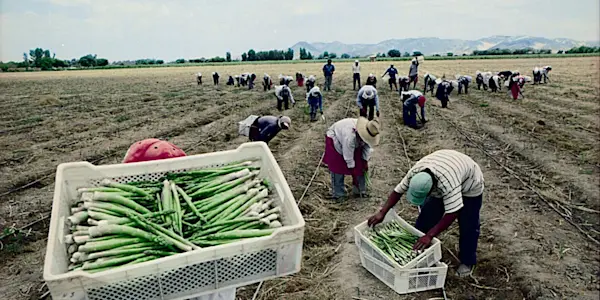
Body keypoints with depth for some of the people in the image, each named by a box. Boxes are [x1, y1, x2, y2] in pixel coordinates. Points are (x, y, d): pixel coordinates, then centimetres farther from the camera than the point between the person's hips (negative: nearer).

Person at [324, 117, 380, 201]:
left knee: (359, 166, 2)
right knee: (338, 168, -11)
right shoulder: (350, 135, -44)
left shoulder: (369, 133, -24)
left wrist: (365, 161, -13)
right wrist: (351, 166, -23)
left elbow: (368, 147, -7)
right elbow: (348, 154, -33)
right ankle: (337, 194, 0)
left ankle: (359, 190, 15)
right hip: (335, 140, -7)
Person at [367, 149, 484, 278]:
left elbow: (451, 214, -44)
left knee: (467, 225, -2)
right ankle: (418, 249, 19)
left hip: (469, 185, -5)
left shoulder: (448, 183, -47)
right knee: (426, 215, 2)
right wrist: (382, 213, -22)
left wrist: (429, 235, -45)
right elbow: (398, 191, -18)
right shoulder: (414, 172, -31)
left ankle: (467, 262, 19)